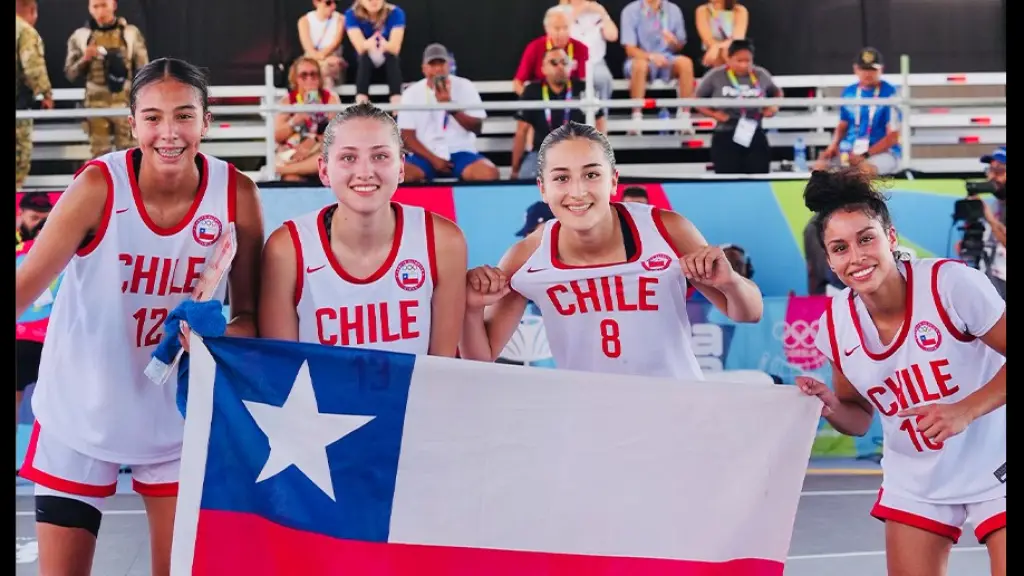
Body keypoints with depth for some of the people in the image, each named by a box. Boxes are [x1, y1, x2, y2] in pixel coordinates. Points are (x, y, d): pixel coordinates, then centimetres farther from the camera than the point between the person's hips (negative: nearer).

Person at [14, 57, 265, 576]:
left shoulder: (237, 195, -12)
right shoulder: (99, 187, -18)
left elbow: (248, 314, -3)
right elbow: (26, 285, -21)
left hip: (178, 415, 2)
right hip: (80, 415, -1)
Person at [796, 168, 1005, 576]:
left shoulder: (952, 284, -22)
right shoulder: (836, 326, -8)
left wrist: (965, 410, -27)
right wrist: (830, 407, -15)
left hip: (994, 471, -4)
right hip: (915, 485, 4)